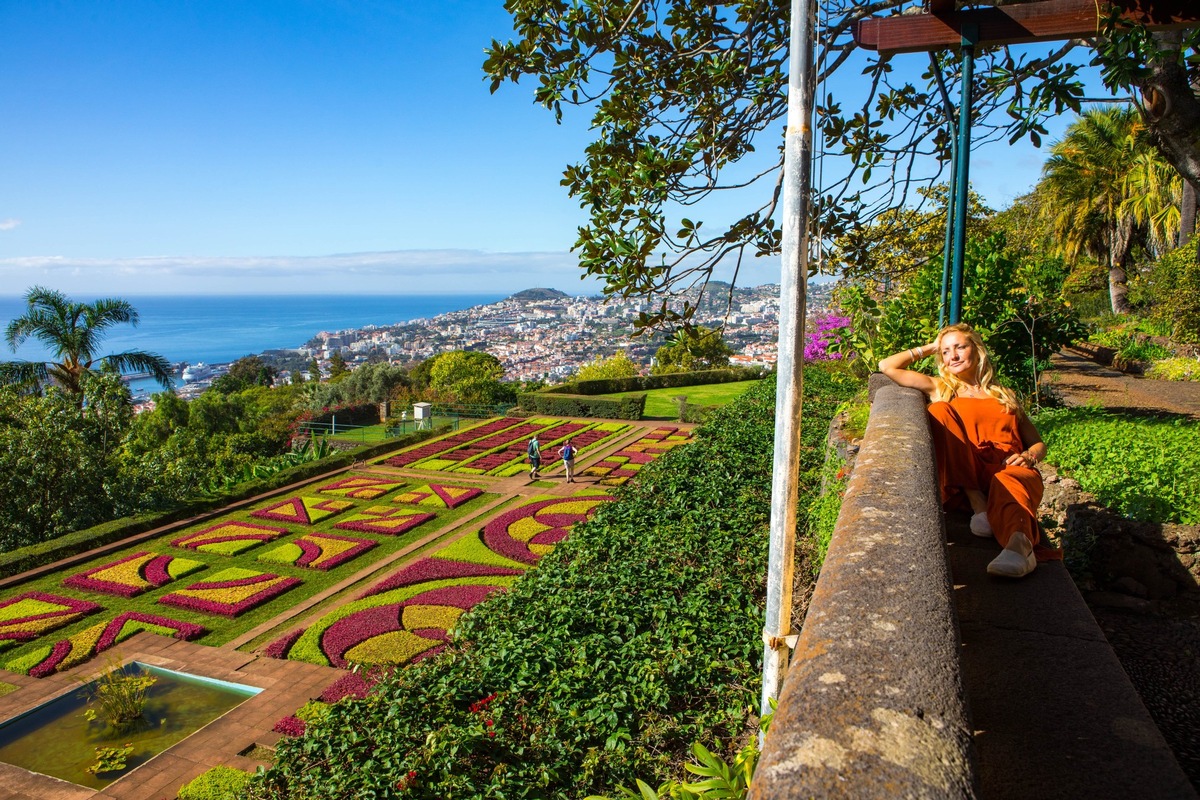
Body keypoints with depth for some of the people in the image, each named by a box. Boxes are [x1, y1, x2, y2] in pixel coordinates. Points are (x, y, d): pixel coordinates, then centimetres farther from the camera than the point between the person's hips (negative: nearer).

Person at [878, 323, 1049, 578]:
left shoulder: (1005, 396, 29)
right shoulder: (940, 389, 27)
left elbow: (1038, 443, 26)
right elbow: (886, 366, 19)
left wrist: (1028, 457, 1)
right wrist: (929, 348, 30)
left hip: (1008, 469, 0)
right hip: (963, 481, 0)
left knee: (1010, 482, -37)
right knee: (939, 410, -23)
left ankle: (1019, 543, -69)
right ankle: (977, 502, -32)